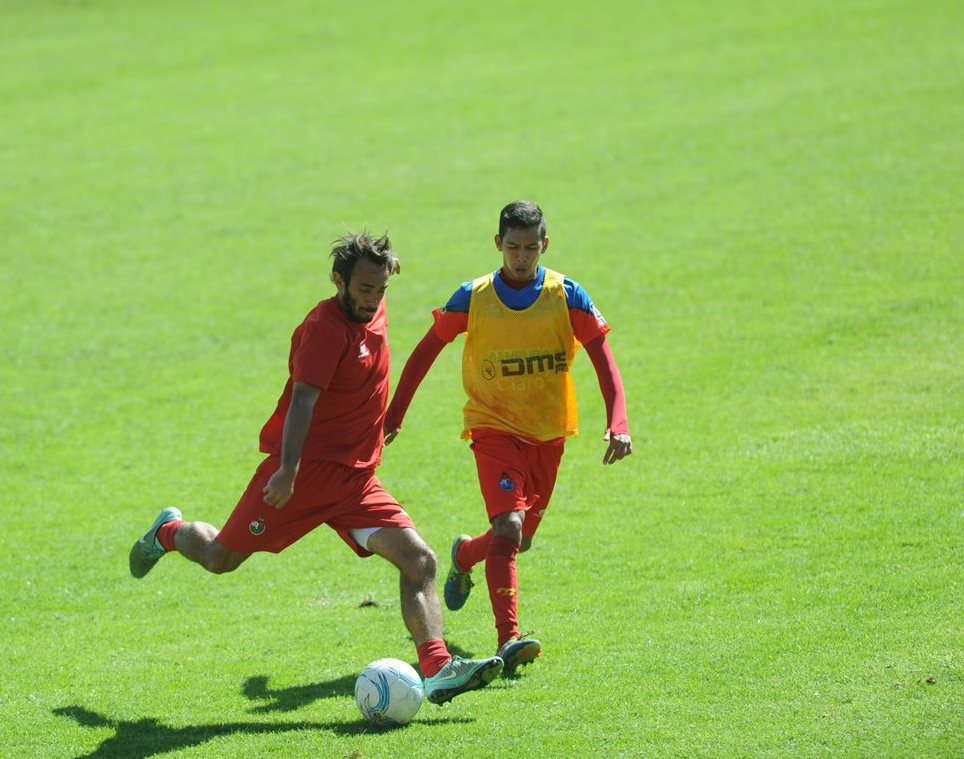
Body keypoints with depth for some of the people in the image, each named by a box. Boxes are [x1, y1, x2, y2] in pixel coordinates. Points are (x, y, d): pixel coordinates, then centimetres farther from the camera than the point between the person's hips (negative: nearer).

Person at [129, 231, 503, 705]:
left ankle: (437, 670, -21)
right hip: (306, 469, -7)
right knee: (221, 559, 7)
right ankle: (170, 532, 41)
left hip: (355, 479, 7)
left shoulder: (375, 314, 9)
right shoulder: (325, 326, -16)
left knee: (419, 561, -12)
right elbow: (303, 399, -27)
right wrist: (288, 470, -36)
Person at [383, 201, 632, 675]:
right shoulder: (472, 299, -9)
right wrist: (394, 415, -2)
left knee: (521, 539, 14)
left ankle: (464, 555, 49)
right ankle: (508, 640, -30)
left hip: (548, 434, 3)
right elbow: (427, 350, 2)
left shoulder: (566, 296, -7)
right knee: (508, 526, -24)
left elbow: (602, 357, -9)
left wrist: (617, 423, -23)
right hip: (494, 427, -3)